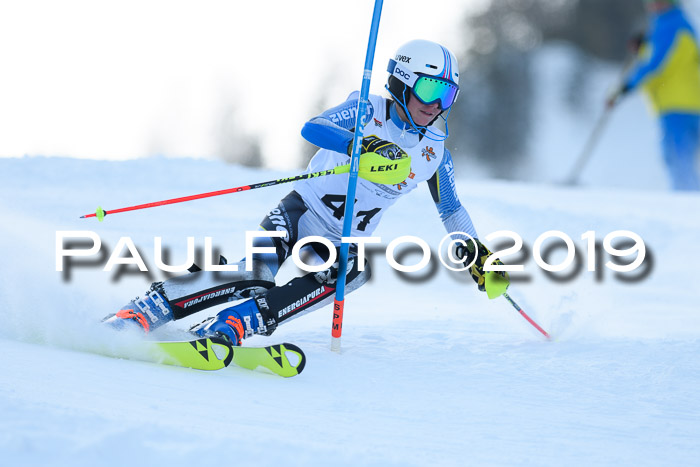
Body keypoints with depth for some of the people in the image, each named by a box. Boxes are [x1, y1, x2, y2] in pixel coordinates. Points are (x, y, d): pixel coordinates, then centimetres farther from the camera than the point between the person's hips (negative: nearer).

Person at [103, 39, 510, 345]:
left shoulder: (436, 153, 7)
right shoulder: (369, 112, -6)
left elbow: (452, 210, 24)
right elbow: (313, 128, -24)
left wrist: (477, 254, 12)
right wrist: (365, 147, -40)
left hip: (344, 244, 4)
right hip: (302, 213, -4)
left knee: (353, 272, -31)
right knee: (258, 272, -30)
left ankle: (227, 329, -39)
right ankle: (142, 312, -28)